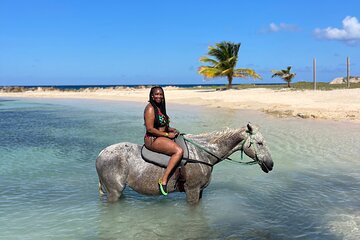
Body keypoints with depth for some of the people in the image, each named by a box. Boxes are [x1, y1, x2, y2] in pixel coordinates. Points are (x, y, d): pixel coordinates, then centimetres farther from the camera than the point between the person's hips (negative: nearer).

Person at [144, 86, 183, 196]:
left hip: (161, 138, 10)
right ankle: (164, 179, -25)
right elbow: (150, 129, -21)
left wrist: (171, 129, 6)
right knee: (178, 150, -26)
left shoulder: (160, 107, 15)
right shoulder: (150, 108, -14)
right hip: (152, 140, -10)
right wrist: (167, 134, -17)